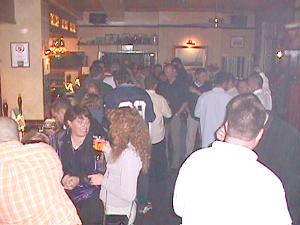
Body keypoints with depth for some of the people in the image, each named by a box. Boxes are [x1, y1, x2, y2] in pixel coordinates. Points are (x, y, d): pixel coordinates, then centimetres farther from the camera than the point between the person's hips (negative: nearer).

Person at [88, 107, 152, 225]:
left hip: (119, 212, -8)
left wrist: (103, 180, -18)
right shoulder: (123, 148, -1)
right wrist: (108, 151, 3)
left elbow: (128, 195, -27)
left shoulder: (129, 154, -28)